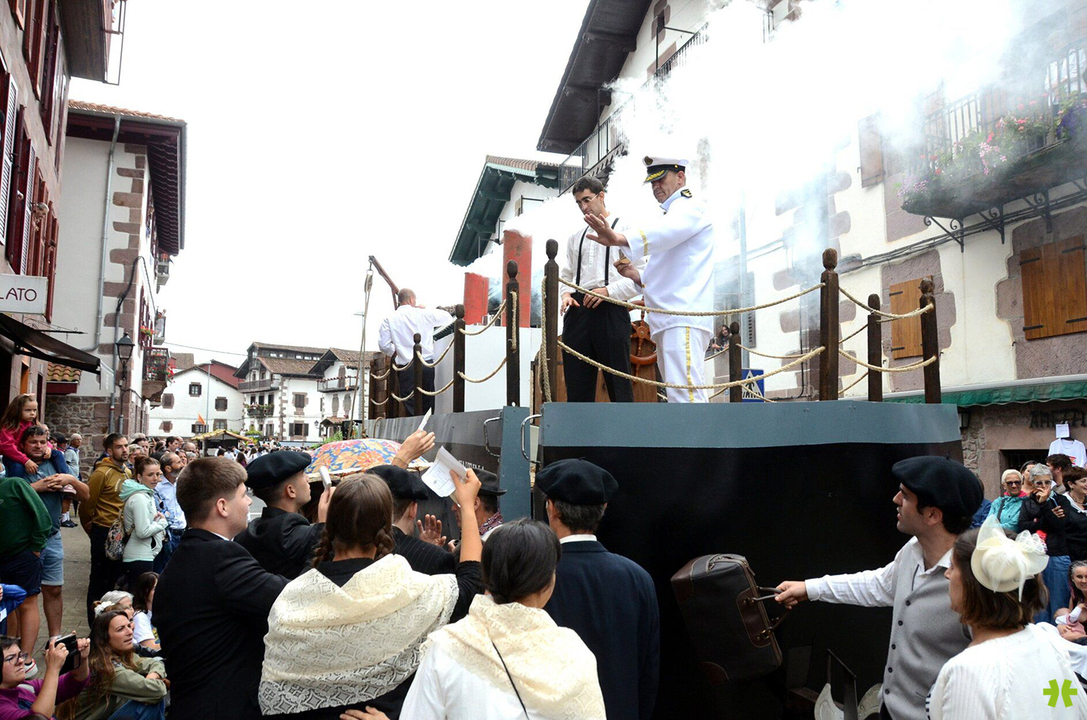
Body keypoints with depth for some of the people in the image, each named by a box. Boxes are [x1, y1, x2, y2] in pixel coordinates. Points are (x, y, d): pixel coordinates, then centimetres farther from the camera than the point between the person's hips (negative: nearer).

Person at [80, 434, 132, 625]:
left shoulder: (128, 472, 7)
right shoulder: (101, 473, -17)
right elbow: (87, 503, -12)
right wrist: (90, 527, 1)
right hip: (104, 532, -7)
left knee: (114, 577, 17)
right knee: (100, 579, 4)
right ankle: (95, 622, 17)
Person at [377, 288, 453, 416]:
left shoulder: (389, 319, 1)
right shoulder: (424, 314, 1)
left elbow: (383, 344, -1)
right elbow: (448, 318, 13)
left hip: (406, 368, -1)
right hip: (427, 364, 1)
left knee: (412, 409, 1)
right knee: (428, 405, 10)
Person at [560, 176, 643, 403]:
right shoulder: (576, 236, 21)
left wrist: (608, 291, -14)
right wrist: (566, 294, 2)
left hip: (610, 310, -5)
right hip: (577, 311, 5)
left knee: (618, 384, -4)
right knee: (577, 384, 4)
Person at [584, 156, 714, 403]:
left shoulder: (690, 207, 1)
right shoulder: (673, 214, 30)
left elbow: (666, 232, -25)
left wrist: (620, 239, -42)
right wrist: (638, 276, 13)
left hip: (684, 319, -10)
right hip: (668, 321, 10)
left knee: (684, 394, -19)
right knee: (679, 394, 8)